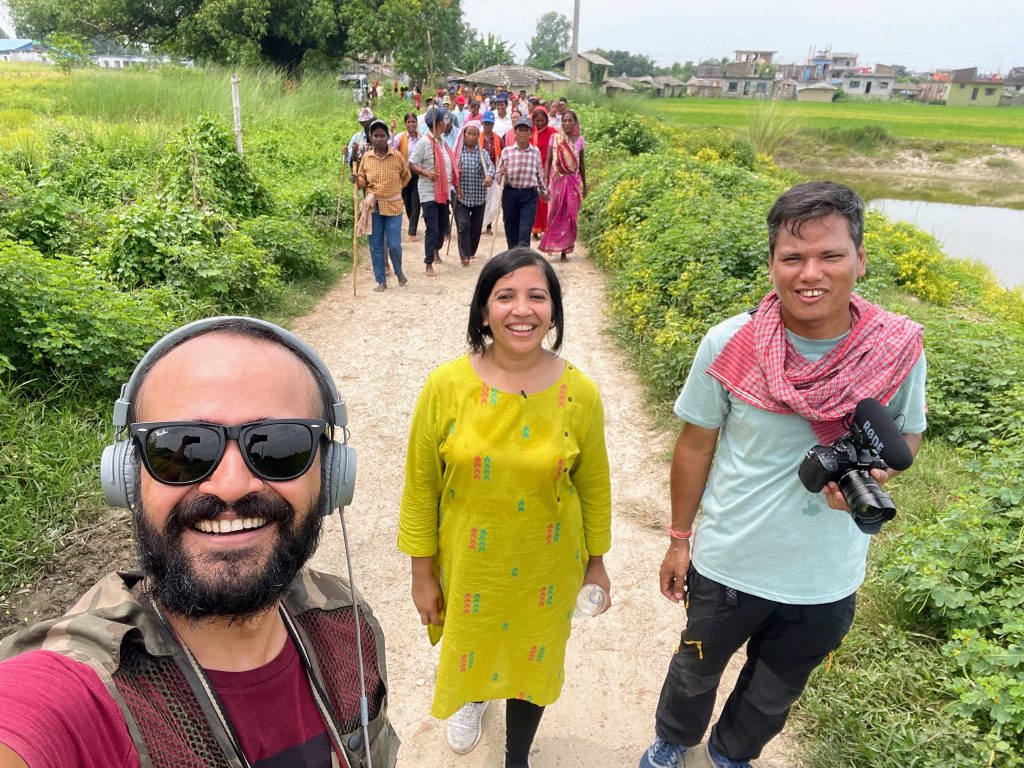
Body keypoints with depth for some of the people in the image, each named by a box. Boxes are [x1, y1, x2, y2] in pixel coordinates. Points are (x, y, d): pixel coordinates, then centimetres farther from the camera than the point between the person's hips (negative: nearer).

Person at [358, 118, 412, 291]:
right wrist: (356, 181, -12)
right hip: (373, 206, 2)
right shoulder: (366, 157, 0)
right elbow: (362, 181, 9)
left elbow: (407, 176, 12)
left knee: (394, 245, -4)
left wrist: (395, 190, 11)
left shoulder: (397, 156, -5)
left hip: (393, 206, -2)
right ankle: (381, 281, 16)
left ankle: (399, 271, 26)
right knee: (375, 246, 5)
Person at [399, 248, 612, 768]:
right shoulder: (446, 385, -19)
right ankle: (471, 698, 65)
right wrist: (423, 573, -3)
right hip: (466, 564, 1)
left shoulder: (580, 393, -16)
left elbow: (593, 486, -2)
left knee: (532, 657, 21)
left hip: (547, 567, 0)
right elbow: (421, 487, -9)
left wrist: (596, 562, 6)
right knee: (468, 646, 26)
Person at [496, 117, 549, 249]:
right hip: (510, 193, 1)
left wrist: (543, 191, 25)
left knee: (525, 232, -9)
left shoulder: (536, 151, 3)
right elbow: (498, 177, 2)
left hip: (529, 195, -1)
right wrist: (501, 174, -19)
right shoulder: (507, 151, 0)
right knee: (510, 228, 10)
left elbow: (540, 174, 16)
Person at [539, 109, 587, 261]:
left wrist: (584, 185, 12)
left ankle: (564, 249, 6)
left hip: (573, 181, 1)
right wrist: (545, 182, -7)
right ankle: (552, 245, 15)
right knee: (555, 214, 2)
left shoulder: (580, 140, 5)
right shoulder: (555, 138, 0)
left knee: (570, 216, 0)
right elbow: (548, 161, 0)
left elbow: (581, 164, 11)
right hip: (557, 180, -1)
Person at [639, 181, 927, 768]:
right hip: (727, 565, -1)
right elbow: (695, 446, -7)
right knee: (695, 673, 26)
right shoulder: (729, 345, -21)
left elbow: (908, 435, 2)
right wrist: (680, 539, 1)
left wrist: (874, 469, -22)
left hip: (828, 581, 2)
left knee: (774, 696, 28)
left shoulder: (900, 348, -17)